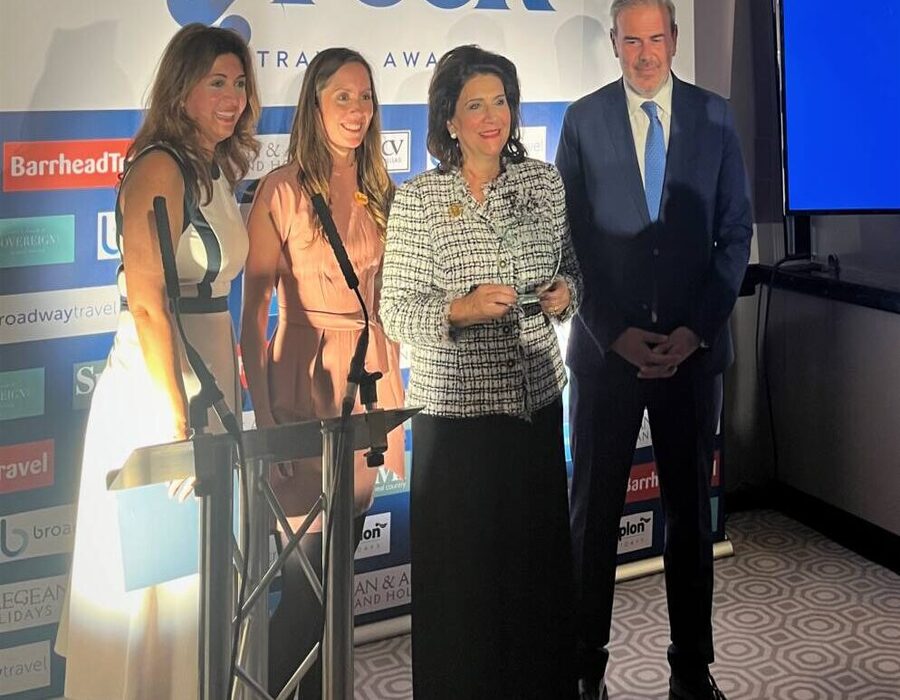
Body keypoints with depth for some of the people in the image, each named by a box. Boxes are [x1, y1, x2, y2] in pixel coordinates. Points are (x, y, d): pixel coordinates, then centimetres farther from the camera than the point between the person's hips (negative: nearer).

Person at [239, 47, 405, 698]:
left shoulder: (380, 193, 9)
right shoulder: (283, 191, -8)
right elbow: (254, 310, -10)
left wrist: (391, 379, 14)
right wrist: (262, 413, -15)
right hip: (305, 381, -6)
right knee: (307, 571, -4)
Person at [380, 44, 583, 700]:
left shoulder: (545, 181, 6)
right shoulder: (417, 201, -6)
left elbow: (571, 266, 17)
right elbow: (395, 310, -6)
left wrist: (566, 291, -5)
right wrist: (462, 309, -21)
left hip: (536, 398, 4)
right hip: (454, 406, -3)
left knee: (540, 557, 10)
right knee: (460, 567, 3)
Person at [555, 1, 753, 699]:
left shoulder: (715, 115, 4)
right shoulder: (584, 119, 1)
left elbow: (736, 232, 3)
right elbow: (570, 240, -1)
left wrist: (697, 329, -7)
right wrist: (615, 333, -9)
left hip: (693, 346, 1)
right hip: (607, 347, -1)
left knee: (691, 509, 10)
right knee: (595, 510, 5)